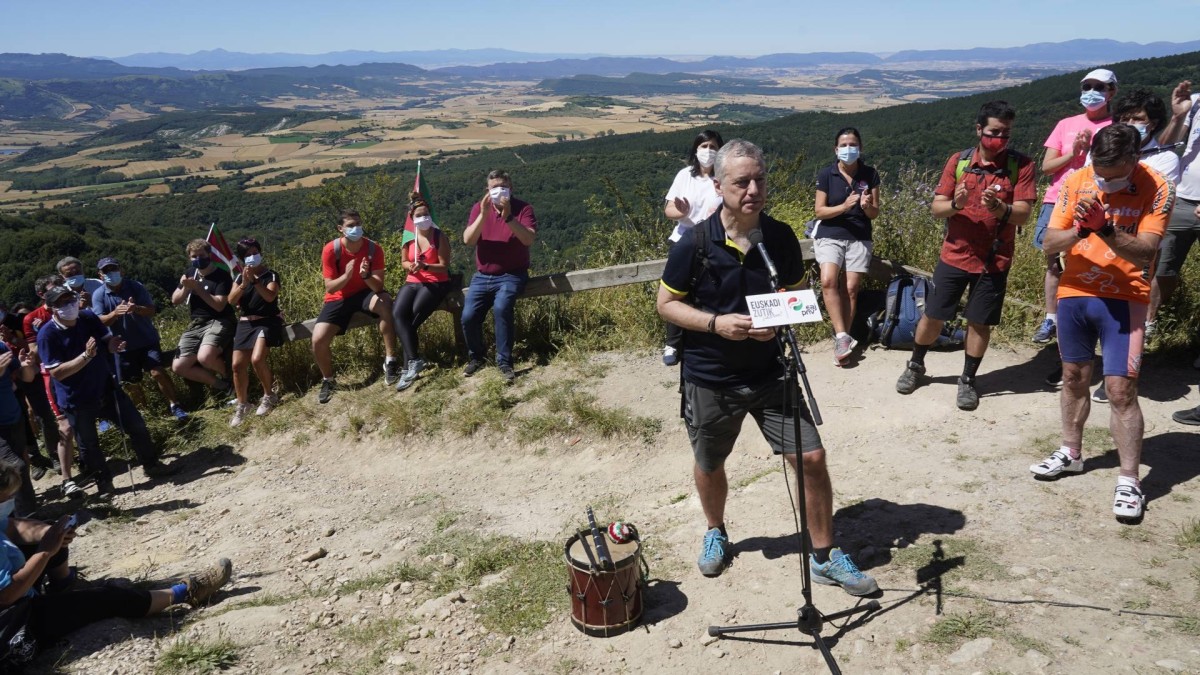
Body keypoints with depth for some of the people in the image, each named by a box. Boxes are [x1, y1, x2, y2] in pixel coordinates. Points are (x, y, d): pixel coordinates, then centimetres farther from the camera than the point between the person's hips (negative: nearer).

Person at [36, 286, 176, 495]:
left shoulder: (88, 317, -5)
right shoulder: (47, 334, -19)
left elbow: (107, 341, 4)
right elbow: (57, 372, -23)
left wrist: (114, 345, -21)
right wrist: (86, 355, -33)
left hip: (106, 388, 5)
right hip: (77, 400, -5)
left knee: (137, 426, 10)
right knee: (89, 445, 9)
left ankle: (151, 464, 28)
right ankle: (104, 481, 29)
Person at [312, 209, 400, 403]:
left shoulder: (374, 249, -16)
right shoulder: (330, 250, -18)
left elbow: (378, 287, -20)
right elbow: (329, 288, -18)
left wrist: (366, 275, -42)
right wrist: (346, 276, -37)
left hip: (366, 293, 0)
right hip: (339, 298, 1)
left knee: (385, 303, -36)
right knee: (318, 340, -17)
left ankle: (390, 361, -25)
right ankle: (328, 380, 14)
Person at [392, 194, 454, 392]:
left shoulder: (439, 237, -5)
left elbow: (444, 266, -8)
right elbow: (404, 262, 16)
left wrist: (425, 266, -26)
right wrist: (410, 266, -8)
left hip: (436, 283, -4)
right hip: (412, 282, 4)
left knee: (412, 318, -23)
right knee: (398, 313, -25)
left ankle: (409, 365, -12)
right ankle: (414, 360, -26)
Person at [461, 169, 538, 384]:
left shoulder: (522, 208, -5)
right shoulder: (479, 208, 3)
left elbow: (529, 239, -21)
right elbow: (468, 240, -10)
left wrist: (509, 217, -31)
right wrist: (483, 215, -22)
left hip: (512, 275, -3)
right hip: (483, 276, 3)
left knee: (501, 308, -31)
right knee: (468, 316, -13)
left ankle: (505, 362, -19)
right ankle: (475, 357, 16)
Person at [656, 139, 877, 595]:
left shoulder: (781, 238, -6)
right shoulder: (693, 244, -14)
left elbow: (797, 296, 7)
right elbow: (666, 304, -6)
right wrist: (716, 323, -22)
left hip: (770, 373, 2)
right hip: (709, 378, -1)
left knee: (811, 457, -3)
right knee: (709, 464, 17)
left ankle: (825, 557, 18)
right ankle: (715, 533, 47)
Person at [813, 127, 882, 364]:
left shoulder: (870, 175, 4)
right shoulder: (826, 174, -1)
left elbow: (874, 214, 6)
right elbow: (820, 211, -3)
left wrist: (866, 206, -17)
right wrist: (844, 206, -19)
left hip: (859, 238, 2)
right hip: (830, 236, -1)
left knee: (850, 289, -5)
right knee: (828, 281, -24)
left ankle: (842, 340, 5)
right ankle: (842, 336, -20)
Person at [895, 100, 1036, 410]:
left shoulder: (1021, 165, -6)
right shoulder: (959, 161, -1)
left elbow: (1023, 214, -14)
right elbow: (936, 207, -2)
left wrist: (999, 208, -34)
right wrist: (955, 204, -24)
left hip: (994, 260, -1)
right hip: (954, 255, 1)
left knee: (979, 323, 6)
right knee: (933, 315, 10)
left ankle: (968, 381, 23)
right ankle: (915, 365, 32)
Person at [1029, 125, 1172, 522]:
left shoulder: (1157, 189, -11)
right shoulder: (1077, 182, -3)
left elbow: (1144, 252, -20)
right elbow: (1050, 243, -4)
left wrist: (1104, 228, -34)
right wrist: (1078, 230, -24)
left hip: (1124, 299, -4)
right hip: (1074, 294, 4)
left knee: (1121, 388, -9)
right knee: (1074, 377, 15)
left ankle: (1129, 481, 0)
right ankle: (1071, 454, 32)